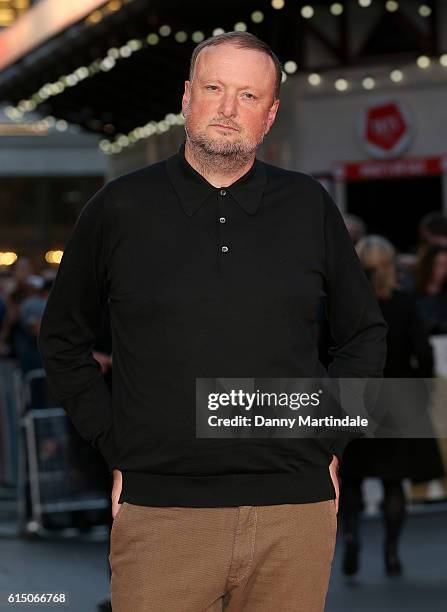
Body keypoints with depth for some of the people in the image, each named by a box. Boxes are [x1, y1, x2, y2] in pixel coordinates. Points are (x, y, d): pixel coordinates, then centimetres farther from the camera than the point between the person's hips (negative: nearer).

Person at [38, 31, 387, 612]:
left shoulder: (309, 206, 8)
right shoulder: (120, 208, 4)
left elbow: (366, 334, 19)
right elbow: (62, 339, 13)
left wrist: (329, 442, 9)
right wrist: (116, 449, 4)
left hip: (296, 512, 2)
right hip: (160, 514, -1)